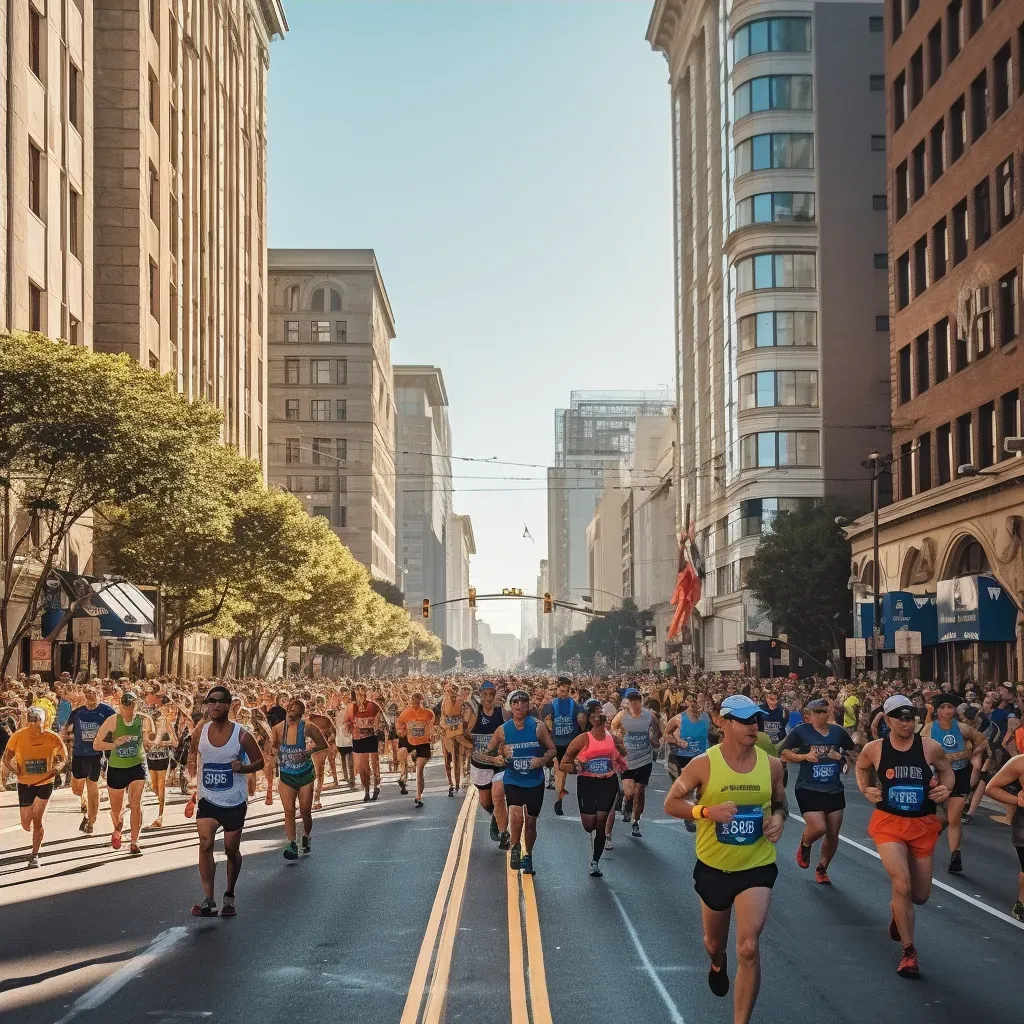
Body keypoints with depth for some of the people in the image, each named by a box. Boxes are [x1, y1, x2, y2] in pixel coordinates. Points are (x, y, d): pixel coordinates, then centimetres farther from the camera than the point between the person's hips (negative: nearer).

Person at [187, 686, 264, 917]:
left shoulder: (241, 735, -11)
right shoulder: (199, 733, -2)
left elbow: (259, 762, -1)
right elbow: (193, 751, 19)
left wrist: (243, 767, -21)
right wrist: (192, 763, -3)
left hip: (235, 802, -1)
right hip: (208, 800, 1)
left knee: (231, 850, 9)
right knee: (205, 843, -18)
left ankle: (229, 895, 32)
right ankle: (208, 901, -19)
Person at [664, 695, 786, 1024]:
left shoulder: (771, 764, -6)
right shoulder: (703, 764, -14)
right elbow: (671, 803, -6)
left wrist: (779, 819, -12)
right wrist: (708, 811, -23)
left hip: (757, 866, 0)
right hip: (713, 867, 0)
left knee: (748, 948, -16)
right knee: (714, 942, 22)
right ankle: (718, 964, 61)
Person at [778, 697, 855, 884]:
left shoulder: (838, 731, 5)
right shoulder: (800, 731, -5)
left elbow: (852, 752, 20)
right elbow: (784, 753, -3)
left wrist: (842, 756, -2)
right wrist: (804, 757, -18)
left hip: (834, 789, 4)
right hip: (809, 789, -4)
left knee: (833, 834, 7)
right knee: (818, 827, -20)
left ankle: (822, 869, 29)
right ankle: (804, 845, 16)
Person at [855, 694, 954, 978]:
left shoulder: (930, 747, -9)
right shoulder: (874, 749, -7)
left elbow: (946, 770, 10)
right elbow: (861, 767, 16)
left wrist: (946, 788, -10)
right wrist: (866, 789, -1)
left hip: (923, 825, 2)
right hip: (888, 823, -2)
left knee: (920, 895, 11)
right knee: (902, 885, -20)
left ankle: (898, 911, 50)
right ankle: (909, 952, -5)